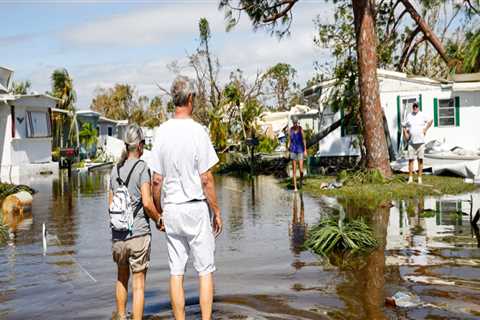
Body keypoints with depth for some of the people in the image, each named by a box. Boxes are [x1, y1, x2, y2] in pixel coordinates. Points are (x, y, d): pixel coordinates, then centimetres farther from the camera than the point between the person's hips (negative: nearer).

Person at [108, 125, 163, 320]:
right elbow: (147, 202, -16)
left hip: (117, 235, 5)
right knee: (138, 283, 3)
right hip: (138, 234, -5)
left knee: (122, 278, 24)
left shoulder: (115, 170, 7)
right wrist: (159, 220, 0)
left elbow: (110, 204, 10)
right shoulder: (142, 167, -8)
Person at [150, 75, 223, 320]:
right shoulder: (197, 131, -11)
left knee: (176, 271, 8)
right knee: (205, 270, 5)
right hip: (196, 207, -4)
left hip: (171, 209, 4)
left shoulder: (162, 132, 2)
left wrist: (158, 212, 15)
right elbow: (206, 180, -11)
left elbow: (156, 180, 4)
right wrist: (217, 212, -1)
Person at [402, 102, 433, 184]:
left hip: (420, 141, -2)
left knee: (420, 160, 0)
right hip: (411, 142, 2)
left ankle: (420, 178, 5)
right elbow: (404, 127, 19)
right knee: (410, 160, 0)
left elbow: (430, 121, 10)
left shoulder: (422, 115, 1)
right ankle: (410, 178, 7)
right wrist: (405, 134, 7)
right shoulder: (409, 116, 9)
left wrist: (425, 129, 2)